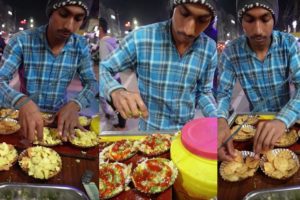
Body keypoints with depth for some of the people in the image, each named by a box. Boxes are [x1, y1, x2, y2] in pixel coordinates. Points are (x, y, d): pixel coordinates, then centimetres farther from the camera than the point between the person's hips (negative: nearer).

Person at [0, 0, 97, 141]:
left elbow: (91, 83, -3)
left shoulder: (81, 46, -5)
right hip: (25, 115, -2)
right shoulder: (21, 41, -15)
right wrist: (22, 102, -42)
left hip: (60, 116, 2)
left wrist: (75, 104, -26)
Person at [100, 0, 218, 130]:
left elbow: (204, 92, 1)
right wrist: (116, 91, -32)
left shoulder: (209, 49, -11)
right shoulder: (140, 38, -20)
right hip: (149, 129, -2)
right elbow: (103, 69, -12)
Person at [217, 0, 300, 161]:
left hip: (286, 119, -1)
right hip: (254, 120, 1)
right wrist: (221, 121, -33)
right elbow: (223, 94, -10)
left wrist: (282, 120, -39)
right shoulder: (231, 52, -12)